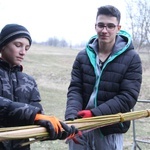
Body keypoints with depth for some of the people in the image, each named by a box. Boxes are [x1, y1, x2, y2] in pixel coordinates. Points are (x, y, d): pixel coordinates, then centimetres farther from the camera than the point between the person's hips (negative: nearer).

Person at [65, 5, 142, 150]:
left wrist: (94, 113, -21)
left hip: (110, 131, -3)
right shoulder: (83, 56, 5)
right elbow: (74, 89, -2)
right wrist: (71, 117, -21)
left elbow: (128, 97, -12)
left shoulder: (131, 58, -6)